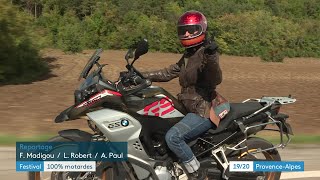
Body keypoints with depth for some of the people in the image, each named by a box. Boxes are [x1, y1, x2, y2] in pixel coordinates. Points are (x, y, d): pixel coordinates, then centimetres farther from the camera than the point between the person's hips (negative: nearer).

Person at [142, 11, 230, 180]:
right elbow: (168, 73, 21)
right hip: (191, 107, 11)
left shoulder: (206, 53, -14)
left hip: (204, 110, -11)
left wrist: (212, 58, -48)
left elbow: (215, 79, -29)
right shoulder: (188, 55, 15)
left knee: (173, 137, -27)